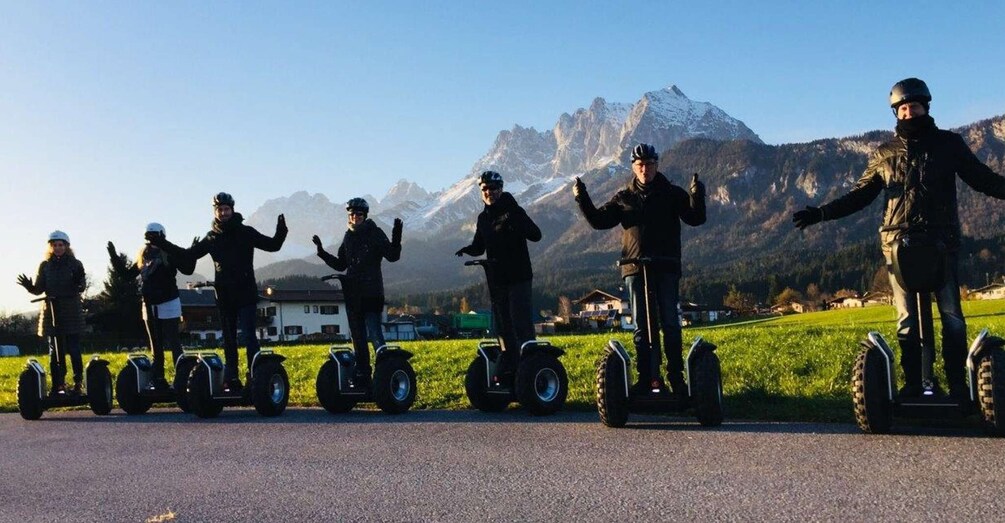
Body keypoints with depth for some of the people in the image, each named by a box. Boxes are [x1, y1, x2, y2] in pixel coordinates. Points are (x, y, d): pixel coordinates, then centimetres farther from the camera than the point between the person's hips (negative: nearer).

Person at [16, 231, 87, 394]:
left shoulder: (75, 264, 1)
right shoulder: (45, 265, 8)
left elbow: (81, 286, -8)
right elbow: (39, 289, 7)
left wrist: (79, 282, -30)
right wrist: (29, 286, -13)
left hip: (71, 312, -3)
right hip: (51, 312, 3)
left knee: (73, 349, -4)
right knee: (55, 351, 6)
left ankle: (78, 383, 4)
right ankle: (58, 385, 11)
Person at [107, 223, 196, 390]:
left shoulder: (170, 254, -8)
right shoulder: (143, 256, 10)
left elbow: (187, 269, -20)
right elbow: (128, 273, 19)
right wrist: (115, 257, 14)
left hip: (168, 304, -7)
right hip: (149, 306, 7)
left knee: (173, 343, -7)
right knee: (155, 345, 12)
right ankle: (158, 379, 18)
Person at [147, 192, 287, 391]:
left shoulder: (246, 232, 0)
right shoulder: (211, 238, 10)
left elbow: (272, 245, -3)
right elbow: (187, 255, 14)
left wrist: (281, 232, -23)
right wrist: (161, 243, 11)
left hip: (246, 293, -4)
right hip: (224, 295, 4)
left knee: (249, 335, -9)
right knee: (229, 339, 9)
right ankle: (231, 378, 15)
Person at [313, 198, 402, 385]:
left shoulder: (375, 233, -4)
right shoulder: (349, 237, 13)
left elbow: (392, 256, -13)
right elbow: (341, 265, 19)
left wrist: (396, 238, -29)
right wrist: (322, 252, 11)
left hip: (372, 293, -6)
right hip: (353, 293, 6)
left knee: (374, 335, -13)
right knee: (357, 337, 11)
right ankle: (362, 375, 19)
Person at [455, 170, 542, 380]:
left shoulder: (514, 211, -7)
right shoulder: (483, 218, 11)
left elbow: (536, 235, -18)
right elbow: (479, 247, 17)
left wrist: (515, 222, -35)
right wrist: (468, 249, -6)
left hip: (518, 277, -6)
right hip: (496, 278, 6)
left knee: (521, 323, -10)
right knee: (503, 325, 10)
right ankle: (509, 365, 18)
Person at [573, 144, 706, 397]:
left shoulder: (672, 193, 6)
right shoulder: (624, 197, 10)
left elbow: (695, 219, -4)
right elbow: (599, 221, 6)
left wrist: (697, 196, -22)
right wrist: (582, 200, -8)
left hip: (667, 268, -2)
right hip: (635, 269, 2)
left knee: (670, 323, -1)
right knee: (641, 326, 6)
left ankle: (676, 376, 5)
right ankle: (645, 377, 11)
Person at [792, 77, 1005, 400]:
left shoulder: (949, 144, 10)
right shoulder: (884, 154, 13)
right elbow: (860, 195, 15)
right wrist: (820, 213, 5)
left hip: (942, 241, -1)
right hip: (900, 243, 1)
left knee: (952, 316, -2)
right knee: (907, 319, 2)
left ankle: (958, 385, 5)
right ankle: (913, 385, 7)